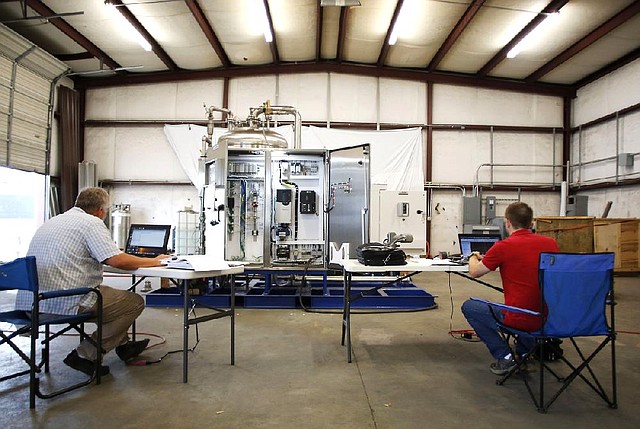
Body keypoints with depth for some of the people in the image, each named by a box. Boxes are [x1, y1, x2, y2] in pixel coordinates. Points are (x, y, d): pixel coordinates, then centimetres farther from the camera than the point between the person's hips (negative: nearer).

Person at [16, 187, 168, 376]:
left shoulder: (52, 221, 18)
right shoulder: (91, 222, -8)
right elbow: (117, 260, -18)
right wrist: (154, 261, -4)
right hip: (65, 303, -9)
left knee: (106, 292, 29)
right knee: (135, 302, 2)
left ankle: (123, 345, 34)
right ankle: (85, 355, 3)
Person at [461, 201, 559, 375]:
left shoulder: (503, 247, -13)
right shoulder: (551, 243, 0)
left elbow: (474, 272, 1)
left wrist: (474, 257, 24)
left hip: (520, 320, -6)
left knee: (468, 307, 15)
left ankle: (504, 357, 10)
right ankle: (524, 354, 29)